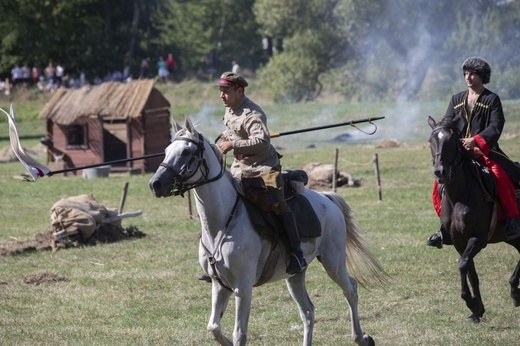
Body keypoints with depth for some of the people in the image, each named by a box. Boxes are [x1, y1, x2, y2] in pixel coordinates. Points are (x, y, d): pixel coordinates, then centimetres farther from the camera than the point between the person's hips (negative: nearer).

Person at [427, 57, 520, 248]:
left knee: (501, 177, -29)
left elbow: (496, 127, -10)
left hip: (486, 151, -4)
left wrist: (476, 140, -24)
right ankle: (444, 225, 4)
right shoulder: (457, 99, 15)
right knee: (440, 182, -11)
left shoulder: (492, 99, 0)